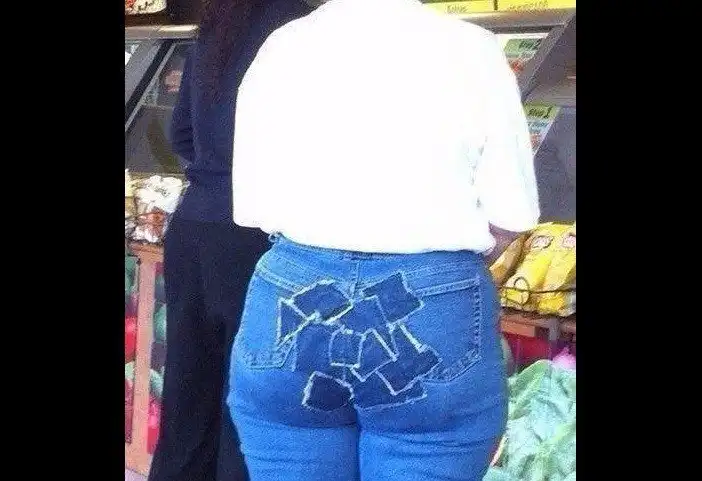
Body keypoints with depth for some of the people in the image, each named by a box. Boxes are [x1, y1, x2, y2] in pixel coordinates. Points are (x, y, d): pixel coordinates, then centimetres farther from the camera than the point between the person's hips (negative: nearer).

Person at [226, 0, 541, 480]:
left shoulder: (280, 47, 2)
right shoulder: (472, 50, -4)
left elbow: (252, 205, 5)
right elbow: (510, 216, -1)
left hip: (292, 302, 2)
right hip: (435, 317, -2)